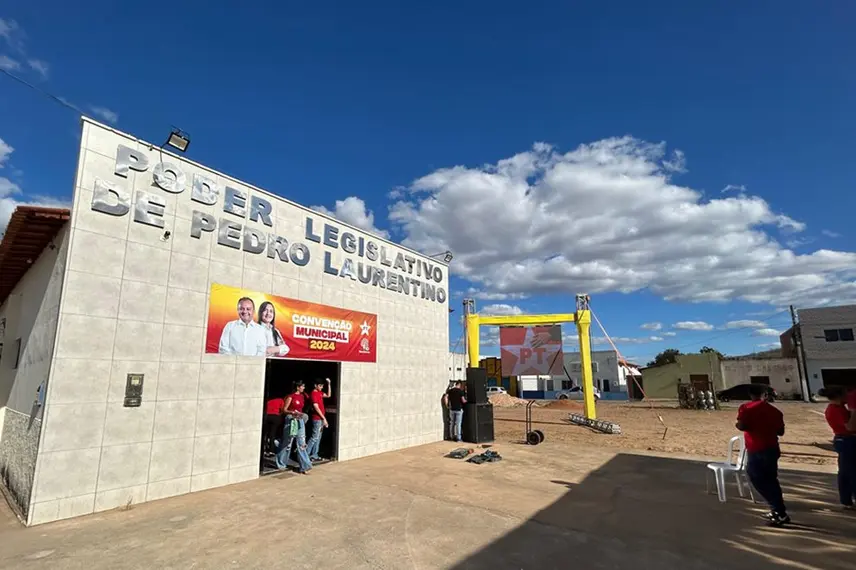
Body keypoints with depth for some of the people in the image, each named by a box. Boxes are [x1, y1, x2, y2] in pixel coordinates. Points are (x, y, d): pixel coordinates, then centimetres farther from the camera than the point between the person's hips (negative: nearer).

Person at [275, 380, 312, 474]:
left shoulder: (303, 396, 9)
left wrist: (302, 414, 9)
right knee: (287, 443, 7)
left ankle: (304, 466, 5)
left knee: (302, 443, 2)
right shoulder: (291, 396, -10)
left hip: (300, 420, 6)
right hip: (291, 420, -6)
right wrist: (293, 412, -22)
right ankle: (281, 464, 26)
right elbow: (284, 410, -9)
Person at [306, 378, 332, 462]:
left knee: (318, 438, 11)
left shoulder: (320, 393, 11)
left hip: (321, 418, 9)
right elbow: (316, 408, -19)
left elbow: (328, 395, 22)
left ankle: (314, 455, 15)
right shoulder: (313, 394, -16)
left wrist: (328, 384, 11)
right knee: (315, 437, -8)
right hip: (317, 419, -9)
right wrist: (324, 418, -17)